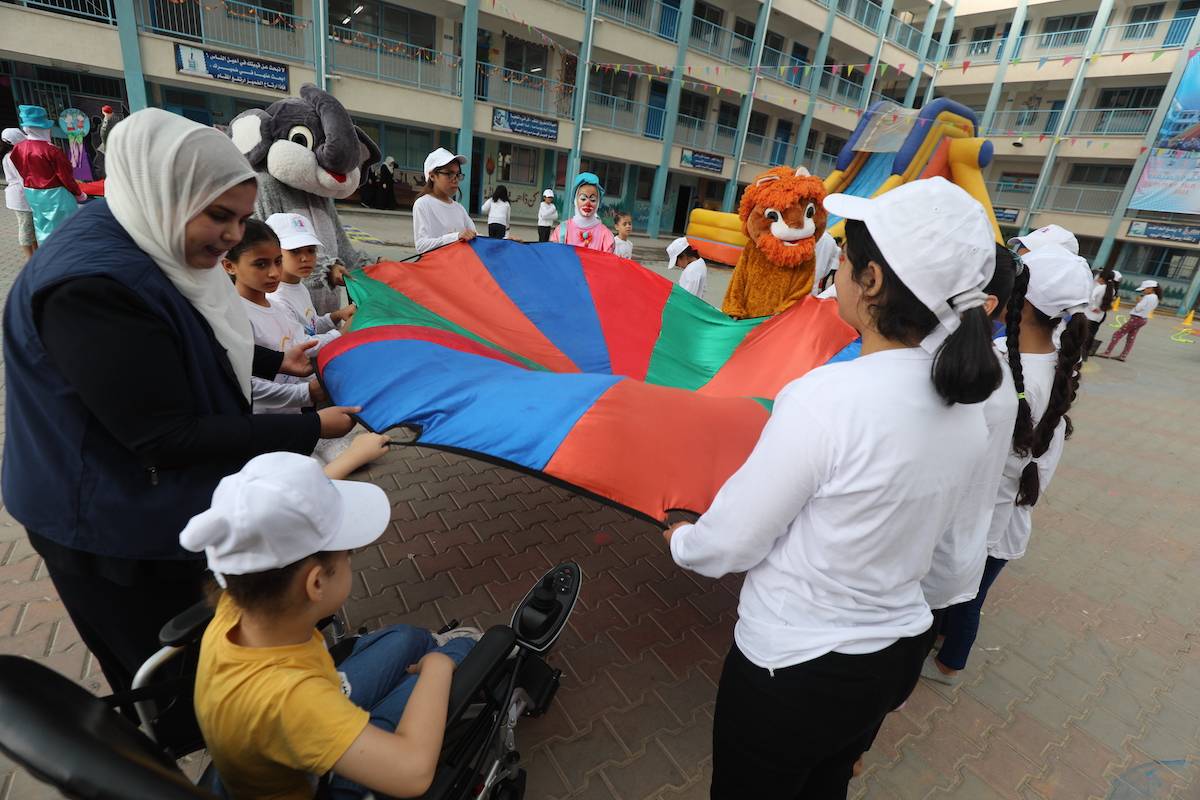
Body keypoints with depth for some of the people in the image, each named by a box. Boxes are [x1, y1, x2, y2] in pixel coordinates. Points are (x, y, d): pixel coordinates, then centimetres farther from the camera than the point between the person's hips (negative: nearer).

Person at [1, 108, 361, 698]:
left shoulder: (155, 248, -2)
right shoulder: (91, 284, -32)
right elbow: (166, 437, -30)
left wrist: (276, 362, 7)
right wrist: (309, 429, -28)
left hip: (163, 499, 9)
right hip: (111, 523, -8)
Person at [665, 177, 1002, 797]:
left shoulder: (824, 399, -31)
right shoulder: (966, 405, -8)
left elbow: (731, 545, -21)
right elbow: (897, 528, 5)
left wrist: (681, 541, 1)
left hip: (791, 671, -6)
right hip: (898, 655, 6)